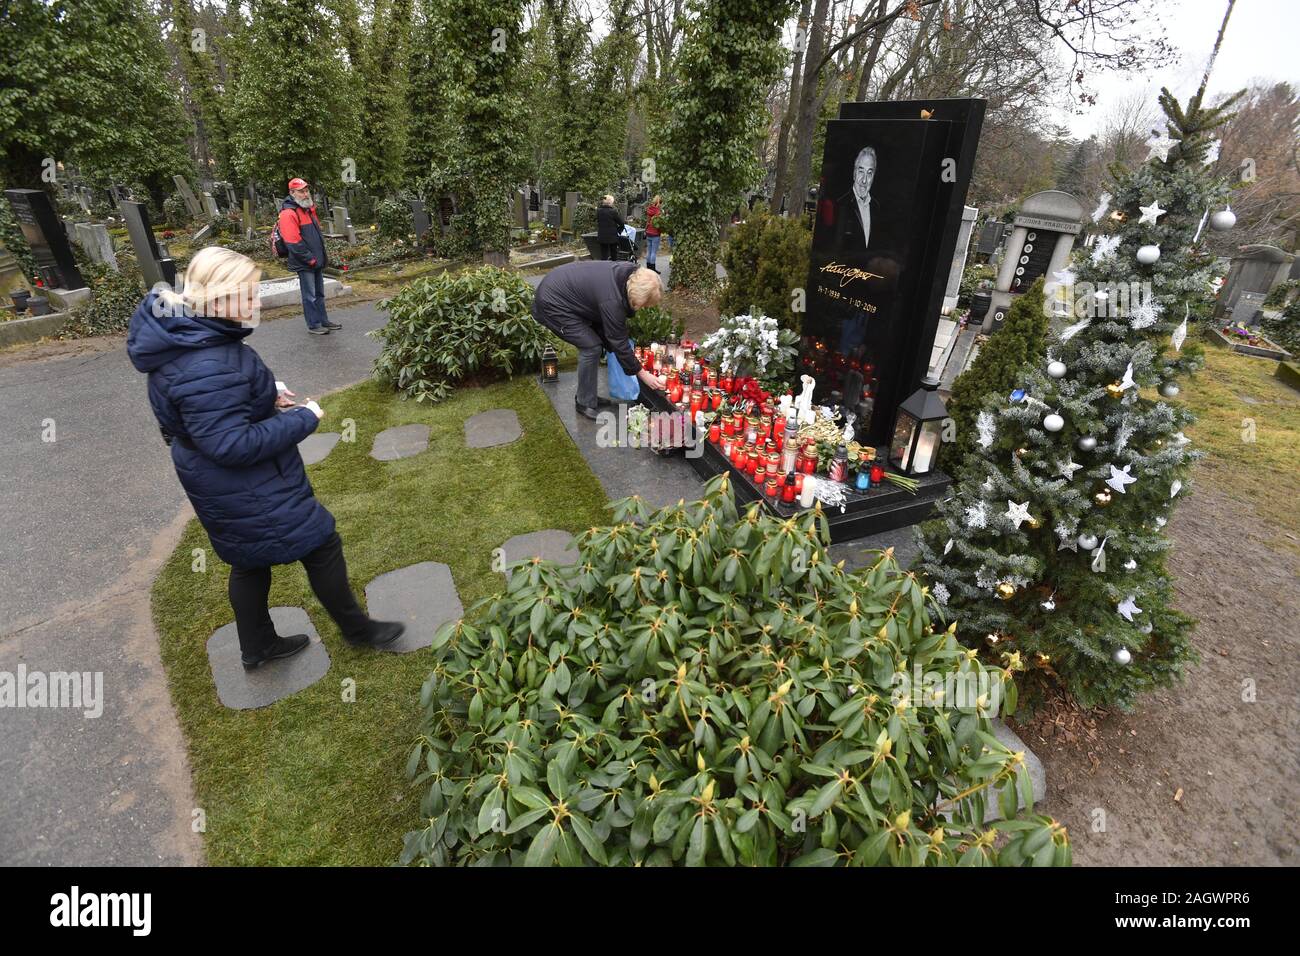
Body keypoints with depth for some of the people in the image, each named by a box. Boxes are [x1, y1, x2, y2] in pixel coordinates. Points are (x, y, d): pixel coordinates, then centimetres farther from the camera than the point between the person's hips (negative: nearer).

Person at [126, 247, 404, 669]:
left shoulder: (187, 332, 0)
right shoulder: (205, 368, -33)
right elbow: (232, 444, -30)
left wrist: (266, 396, 1)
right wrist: (303, 418, -22)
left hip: (228, 486, 10)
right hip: (244, 490, -10)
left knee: (251, 561, 24)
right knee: (320, 545, 6)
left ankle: (258, 647, 44)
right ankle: (356, 629, 27)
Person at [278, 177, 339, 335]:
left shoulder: (308, 209, 14)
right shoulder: (288, 213, -16)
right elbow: (293, 242, -20)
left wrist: (323, 255, 16)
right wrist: (310, 259, -18)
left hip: (316, 261, 9)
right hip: (304, 264, -9)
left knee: (319, 293, 16)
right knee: (310, 295, -1)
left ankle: (323, 321, 26)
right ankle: (313, 325, 7)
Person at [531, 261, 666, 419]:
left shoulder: (630, 273, -8)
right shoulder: (611, 301, -31)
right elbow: (618, 343, -21)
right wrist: (642, 374, -13)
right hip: (551, 304, -9)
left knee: (596, 341, 8)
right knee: (591, 347, -13)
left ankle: (588, 396, 19)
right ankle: (585, 404, 1)